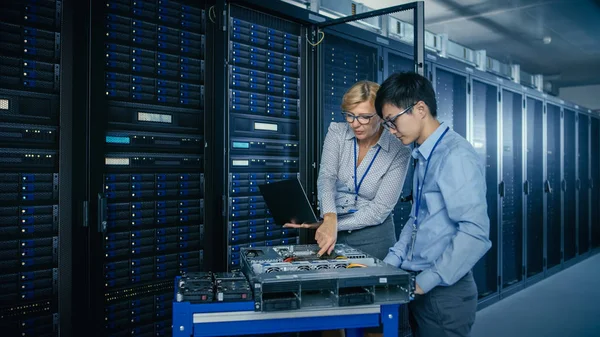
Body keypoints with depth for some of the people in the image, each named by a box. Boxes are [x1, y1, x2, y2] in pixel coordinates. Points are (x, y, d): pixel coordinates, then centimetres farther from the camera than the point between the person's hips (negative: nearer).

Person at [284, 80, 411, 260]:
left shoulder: (398, 151, -9)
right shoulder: (337, 132, -3)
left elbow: (380, 209, -12)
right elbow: (326, 177, -17)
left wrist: (337, 225, -21)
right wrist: (330, 221, -33)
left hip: (374, 238, -1)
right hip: (334, 233, 2)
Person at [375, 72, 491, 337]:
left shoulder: (456, 156, -18)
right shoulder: (423, 157, 10)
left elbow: (475, 234, -25)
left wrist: (425, 282, -19)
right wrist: (389, 265, 8)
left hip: (444, 293, -8)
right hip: (420, 289, 8)